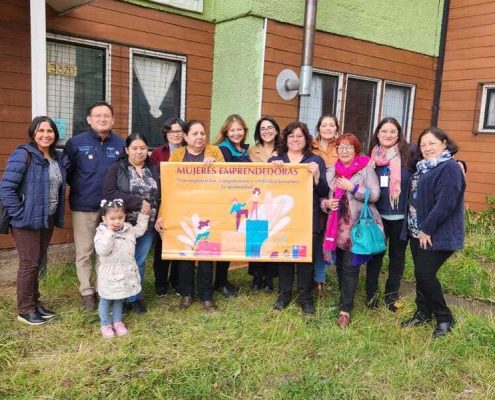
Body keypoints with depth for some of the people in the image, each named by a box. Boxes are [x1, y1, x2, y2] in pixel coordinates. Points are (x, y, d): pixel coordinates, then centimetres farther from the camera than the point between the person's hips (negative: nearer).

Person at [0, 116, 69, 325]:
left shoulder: (59, 158, 6)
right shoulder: (23, 155, -15)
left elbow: (60, 188, 15)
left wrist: (57, 216, 7)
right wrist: (20, 214, -18)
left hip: (47, 220, 7)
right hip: (27, 221, -6)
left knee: (38, 263, 16)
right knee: (29, 264, 0)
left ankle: (34, 303, 29)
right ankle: (25, 310, 14)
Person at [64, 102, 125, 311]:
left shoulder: (121, 144, 0)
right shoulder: (76, 143, -4)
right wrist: (80, 186, 3)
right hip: (83, 208, -1)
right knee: (84, 252, 5)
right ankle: (87, 292, 19)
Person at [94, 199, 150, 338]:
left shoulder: (129, 229, 0)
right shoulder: (102, 233, -18)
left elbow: (140, 230, 17)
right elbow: (102, 251, -30)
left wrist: (144, 215, 8)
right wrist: (110, 233, -32)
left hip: (125, 272, 5)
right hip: (109, 274, -5)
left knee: (119, 299, 21)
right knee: (106, 300, 12)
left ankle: (117, 322, 36)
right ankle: (105, 325, 28)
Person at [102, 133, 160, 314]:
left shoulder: (154, 170, 9)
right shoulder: (116, 169, -3)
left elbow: (161, 196, 8)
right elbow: (109, 193, -16)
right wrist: (138, 202, -19)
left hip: (147, 226, 3)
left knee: (139, 262, 12)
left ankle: (136, 298, 27)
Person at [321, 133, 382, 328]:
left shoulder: (366, 169, -4)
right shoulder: (331, 171, 10)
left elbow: (374, 195, -12)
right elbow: (323, 195, 14)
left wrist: (352, 187, -18)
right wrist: (326, 203, -7)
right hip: (337, 226, 5)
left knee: (350, 267, -6)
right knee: (340, 266, 14)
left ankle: (345, 309, 1)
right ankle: (346, 300, 32)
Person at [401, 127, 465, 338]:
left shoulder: (449, 168, -16)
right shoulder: (423, 167, 13)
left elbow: (445, 203, -24)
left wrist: (427, 230, -21)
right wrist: (417, 228, 13)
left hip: (437, 235, -8)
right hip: (417, 232, 8)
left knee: (425, 274, -8)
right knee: (420, 274, 13)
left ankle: (444, 318, 10)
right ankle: (423, 313, 27)